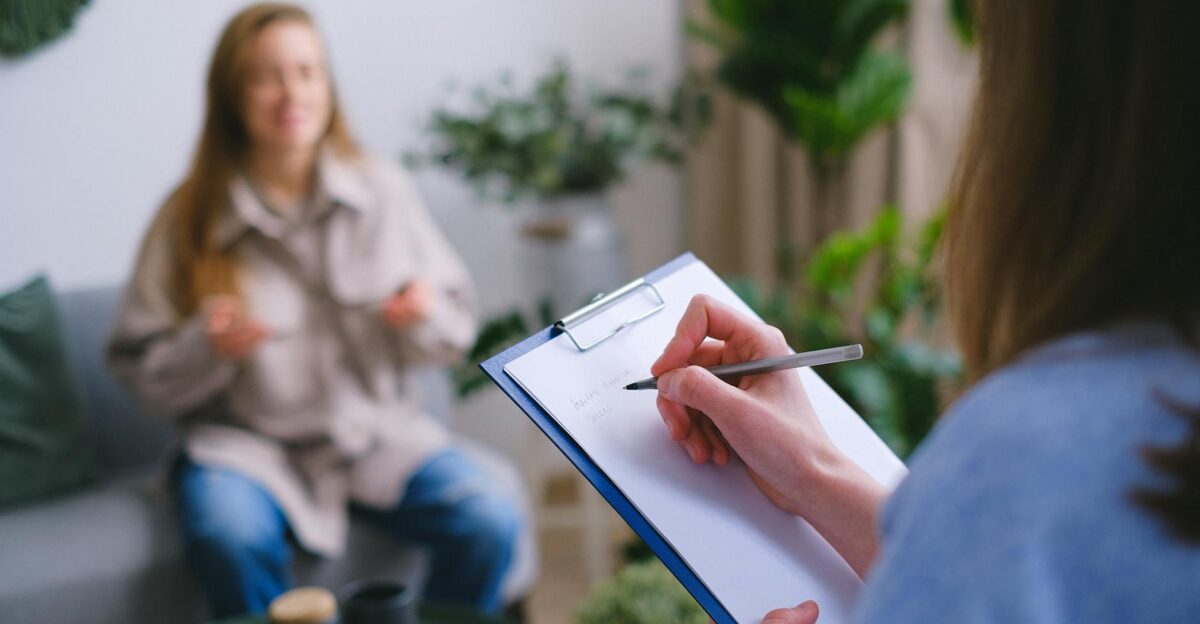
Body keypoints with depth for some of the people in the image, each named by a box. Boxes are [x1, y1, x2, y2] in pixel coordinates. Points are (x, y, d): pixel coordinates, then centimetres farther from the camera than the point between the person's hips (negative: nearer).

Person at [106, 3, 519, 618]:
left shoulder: (384, 192, 2)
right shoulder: (189, 220, -2)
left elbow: (454, 332, 9)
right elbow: (143, 375, 0)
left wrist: (425, 316, -14)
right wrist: (207, 348, -19)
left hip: (379, 429, 2)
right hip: (247, 441, -1)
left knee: (490, 524, -23)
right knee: (234, 542, -34)